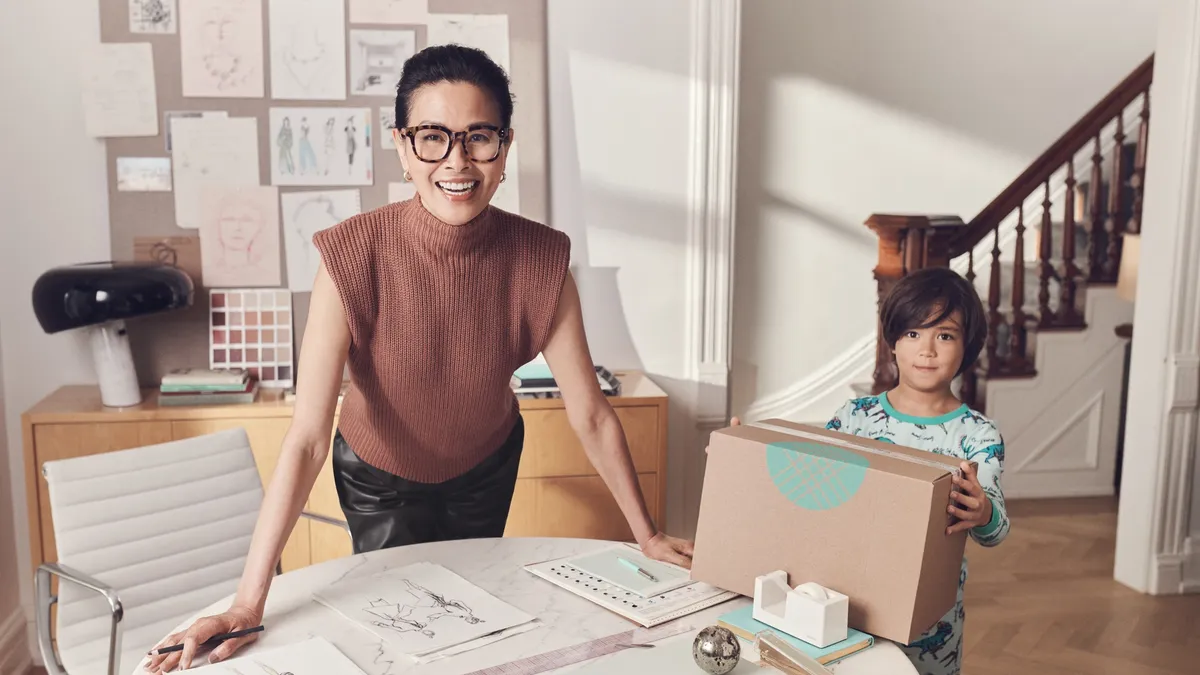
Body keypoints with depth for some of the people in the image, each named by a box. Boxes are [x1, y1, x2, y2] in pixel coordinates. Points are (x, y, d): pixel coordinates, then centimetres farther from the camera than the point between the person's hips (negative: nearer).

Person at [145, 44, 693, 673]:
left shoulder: (540, 260, -27)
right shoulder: (353, 259, -33)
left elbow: (590, 413, -18)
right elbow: (306, 439, -34)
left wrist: (647, 533, -13)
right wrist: (247, 603, -37)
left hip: (487, 467, 2)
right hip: (380, 478, -2)